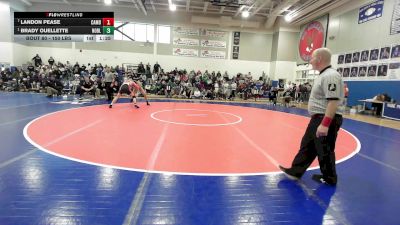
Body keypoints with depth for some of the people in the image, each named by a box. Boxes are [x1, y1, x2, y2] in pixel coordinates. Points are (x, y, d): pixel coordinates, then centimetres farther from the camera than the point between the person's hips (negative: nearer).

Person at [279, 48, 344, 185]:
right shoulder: (323, 75, 13)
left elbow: (333, 101, -27)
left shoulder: (330, 76, -20)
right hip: (318, 118, 10)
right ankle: (296, 171, 24)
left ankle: (329, 178, 24)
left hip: (327, 120, -10)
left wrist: (325, 124, -31)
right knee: (307, 145, 14)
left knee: (324, 150, 4)